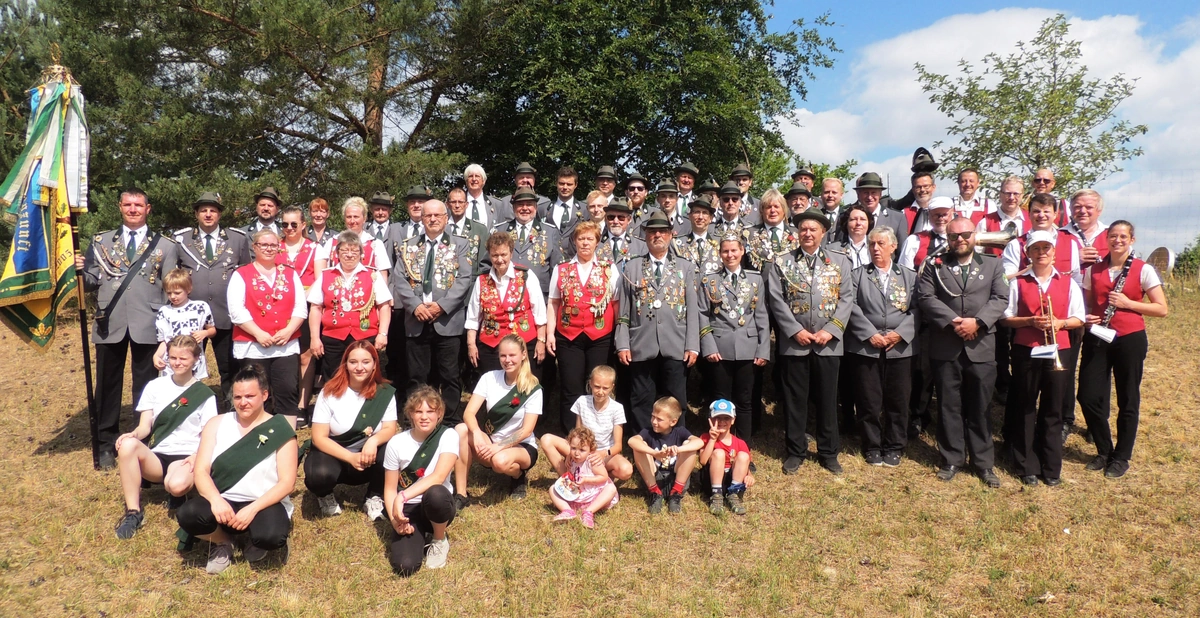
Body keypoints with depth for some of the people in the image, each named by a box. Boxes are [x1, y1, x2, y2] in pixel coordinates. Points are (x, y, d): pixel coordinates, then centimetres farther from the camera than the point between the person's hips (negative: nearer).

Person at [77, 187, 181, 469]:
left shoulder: (165, 245, 6)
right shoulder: (101, 241, 11)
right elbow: (92, 282, 10)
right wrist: (80, 270, -13)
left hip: (147, 325, -2)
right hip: (109, 324, 2)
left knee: (146, 386, 6)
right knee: (108, 385, 9)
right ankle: (106, 444, 21)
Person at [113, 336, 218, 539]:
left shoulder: (205, 395, 4)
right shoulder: (155, 386, 11)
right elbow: (145, 426, 5)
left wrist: (196, 457, -19)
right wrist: (133, 434, -19)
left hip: (186, 457, -3)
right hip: (156, 456, 3)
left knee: (177, 485, -38)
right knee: (127, 444, -32)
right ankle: (133, 512, -22)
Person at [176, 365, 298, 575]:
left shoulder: (281, 431, -3)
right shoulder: (216, 424, 7)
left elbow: (287, 482, -8)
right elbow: (201, 471, 0)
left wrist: (252, 509, -21)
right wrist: (216, 500, -21)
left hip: (265, 504, -2)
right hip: (223, 504, 3)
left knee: (271, 536, -35)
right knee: (188, 514, -30)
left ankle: (254, 539, 6)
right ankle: (222, 542, 5)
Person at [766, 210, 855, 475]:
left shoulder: (839, 262, 8)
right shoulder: (782, 263, 4)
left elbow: (846, 298, 2)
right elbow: (777, 300, -3)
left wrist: (830, 330, -9)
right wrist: (796, 330, -11)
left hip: (828, 342, 1)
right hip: (794, 342, -1)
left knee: (827, 398, 8)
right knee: (795, 399, 6)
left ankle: (828, 451, 21)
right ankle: (795, 451, 18)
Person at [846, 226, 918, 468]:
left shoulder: (909, 276, 10)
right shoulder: (858, 275, 6)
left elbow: (917, 309, 0)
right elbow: (852, 307, -4)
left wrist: (900, 333, -13)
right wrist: (870, 333, -14)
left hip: (900, 347, 1)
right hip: (866, 347, -1)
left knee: (898, 401, 7)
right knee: (869, 401, 4)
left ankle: (894, 447, 20)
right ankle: (872, 446, 17)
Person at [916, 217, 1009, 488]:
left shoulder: (992, 265, 11)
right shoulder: (935, 266, 8)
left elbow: (1000, 298, 0)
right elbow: (926, 297, -5)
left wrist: (977, 321, -16)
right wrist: (953, 321, -16)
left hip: (981, 346, 0)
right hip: (945, 347, 0)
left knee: (980, 408, 7)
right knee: (949, 407, 6)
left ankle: (984, 462, 17)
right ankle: (952, 459, 17)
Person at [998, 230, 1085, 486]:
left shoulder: (1068, 282, 7)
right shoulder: (1018, 282, 3)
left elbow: (1078, 318, 6)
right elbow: (1005, 317, 2)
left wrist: (1060, 323, -14)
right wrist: (1030, 321, -15)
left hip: (1057, 352, 1)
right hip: (1026, 352, -1)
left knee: (1053, 410, 6)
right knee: (1025, 409, 4)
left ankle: (1051, 468, 17)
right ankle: (1027, 467, 13)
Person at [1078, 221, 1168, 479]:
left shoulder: (1143, 270, -2)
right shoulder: (1093, 269, 7)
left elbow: (1162, 309, -4)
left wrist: (1128, 303, -15)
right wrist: (1086, 316, -5)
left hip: (1130, 339, -3)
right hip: (1097, 338, 3)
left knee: (1127, 400, 6)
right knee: (1088, 397, -1)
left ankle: (1121, 457, 21)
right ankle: (1104, 451, 20)